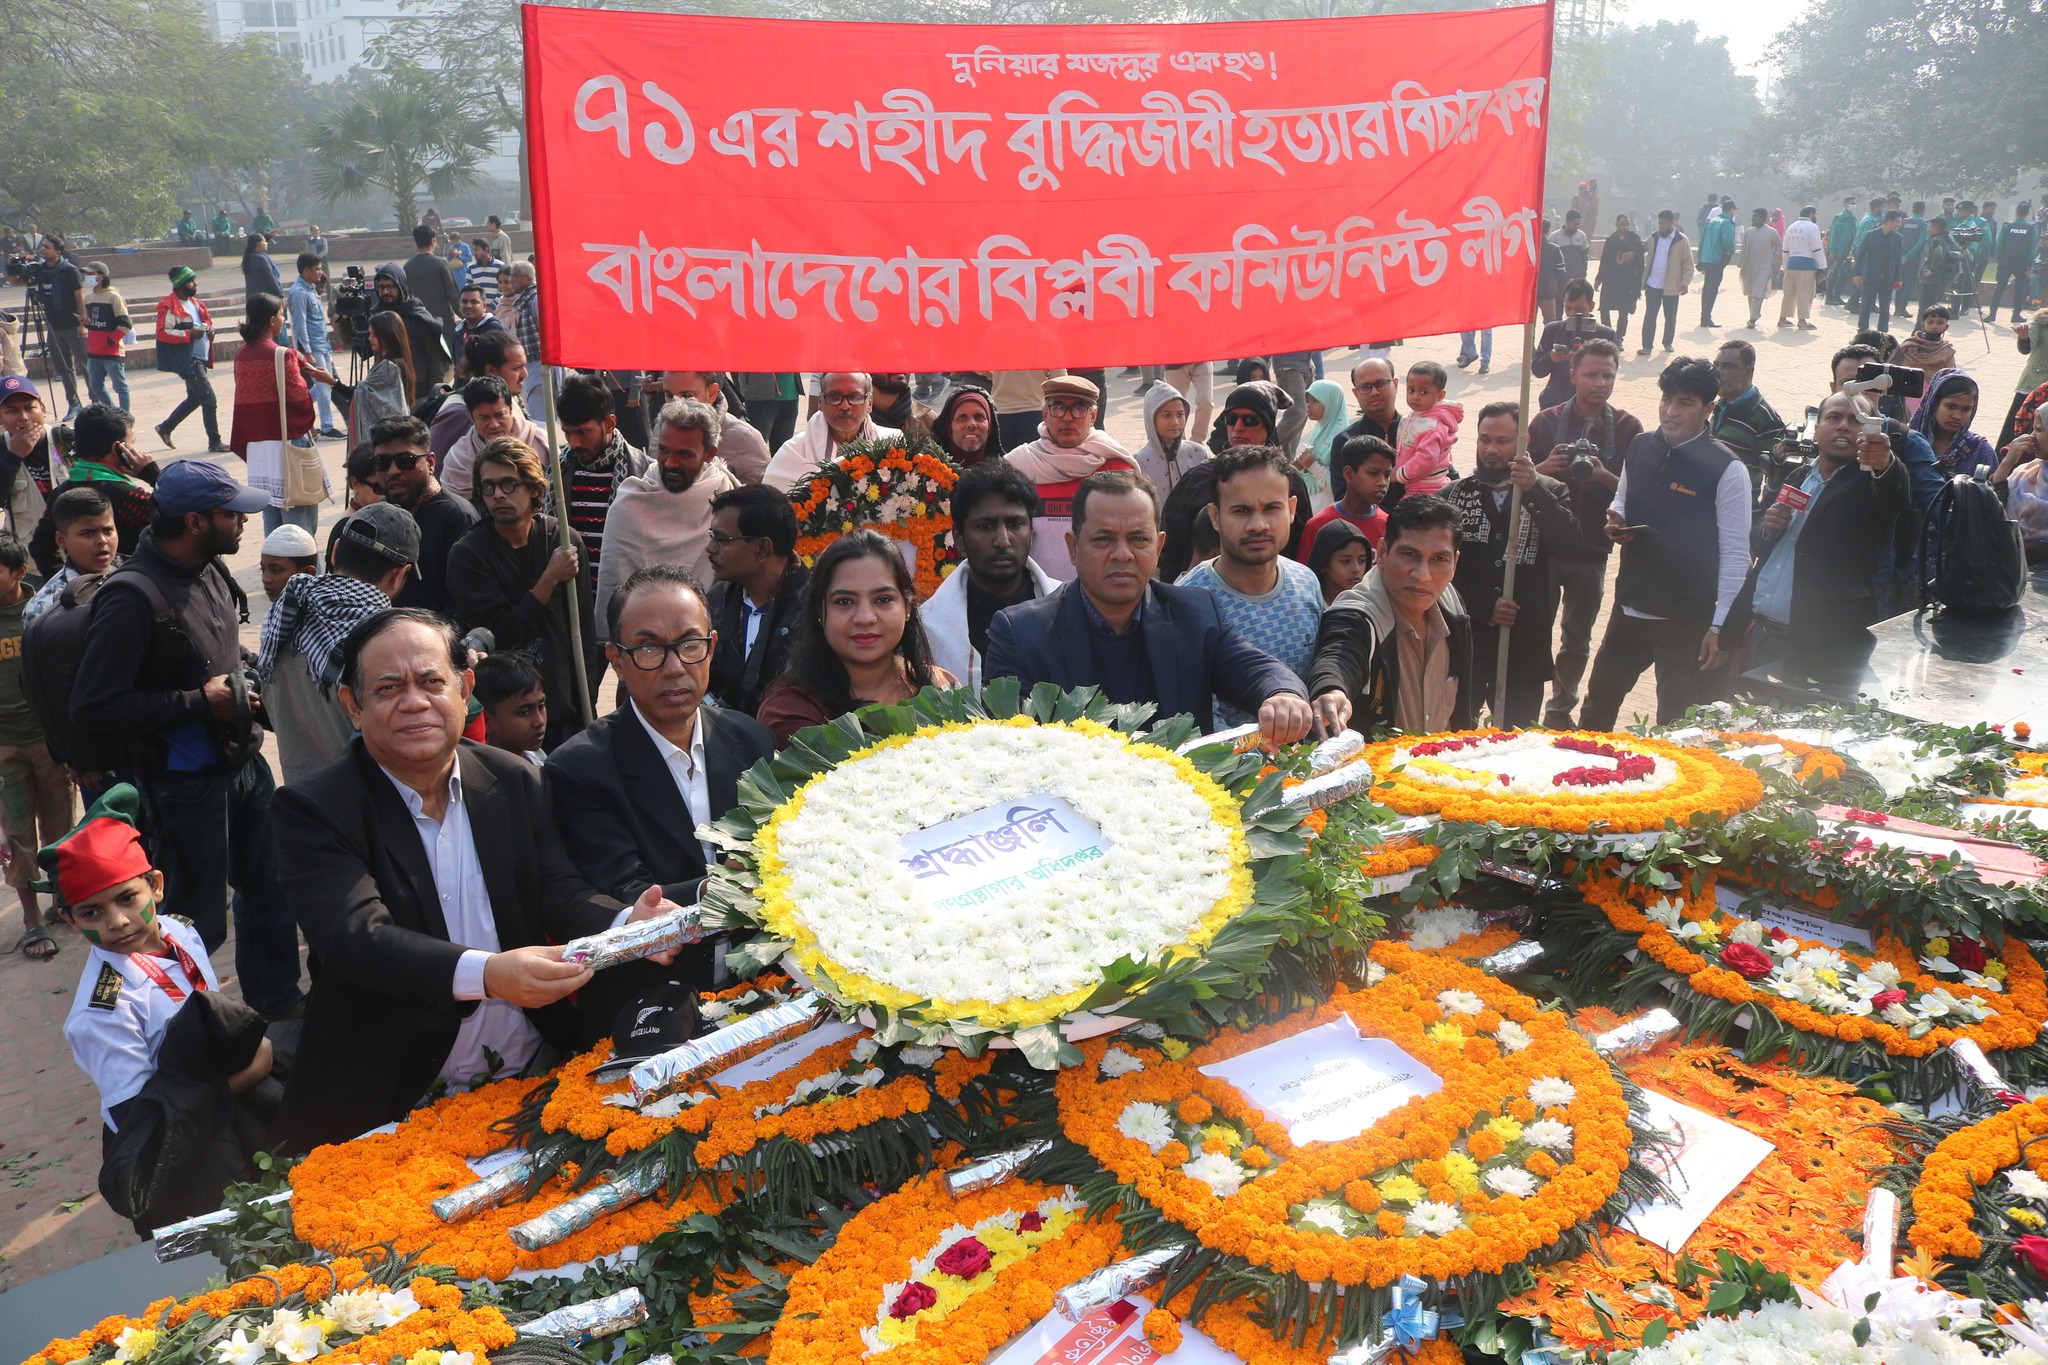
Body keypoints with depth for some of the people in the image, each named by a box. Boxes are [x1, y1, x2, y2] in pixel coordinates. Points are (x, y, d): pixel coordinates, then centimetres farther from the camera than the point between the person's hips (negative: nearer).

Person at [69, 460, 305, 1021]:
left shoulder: (211, 570, 2)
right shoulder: (132, 597, -23)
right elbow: (92, 708, -23)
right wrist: (200, 702, -21)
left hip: (245, 762, 8)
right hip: (189, 782, -8)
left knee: (269, 890, 20)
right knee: (200, 923, 6)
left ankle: (278, 1003, 40)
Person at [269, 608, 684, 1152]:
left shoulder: (515, 780, 7)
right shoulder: (313, 810, -6)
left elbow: (561, 892, 1)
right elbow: (357, 936, -20)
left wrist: (629, 924, -23)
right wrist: (488, 974, -39)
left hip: (534, 1080, 4)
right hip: (392, 1102, -3)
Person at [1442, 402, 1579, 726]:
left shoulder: (1550, 492, 7)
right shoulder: (1454, 494, 7)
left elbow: (1568, 546, -11)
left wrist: (1534, 491, -20)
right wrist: (1485, 605, -12)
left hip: (1526, 642, 0)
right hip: (1464, 639, 0)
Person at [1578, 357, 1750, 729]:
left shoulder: (1727, 470, -13)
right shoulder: (1640, 448, 3)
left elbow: (1735, 554, -13)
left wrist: (1720, 626, -15)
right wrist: (1616, 523, -4)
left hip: (1687, 621, -5)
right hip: (1629, 610, 5)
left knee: (1676, 722, 8)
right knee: (1599, 699, 14)